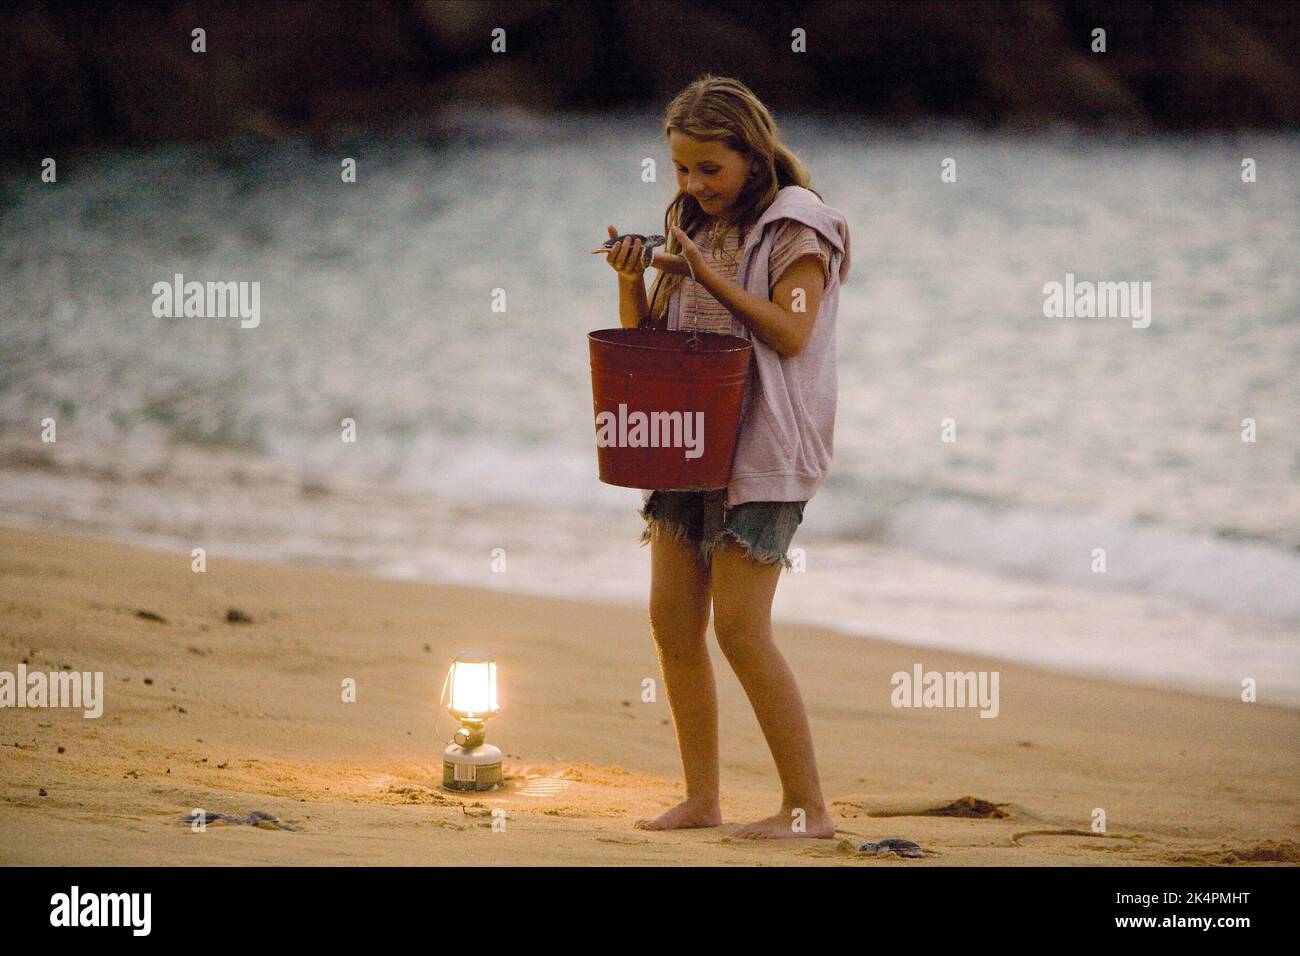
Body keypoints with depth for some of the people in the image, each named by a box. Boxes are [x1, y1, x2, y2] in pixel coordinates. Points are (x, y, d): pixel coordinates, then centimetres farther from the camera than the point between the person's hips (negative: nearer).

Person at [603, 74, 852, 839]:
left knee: (741, 629, -12)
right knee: (673, 623, 3)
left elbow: (790, 332, -16)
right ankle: (702, 800, 10)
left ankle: (809, 806, -6)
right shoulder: (693, 228, 15)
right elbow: (646, 340, 16)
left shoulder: (796, 226, -5)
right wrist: (632, 282, -3)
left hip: (762, 447, -7)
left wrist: (706, 275, -19)